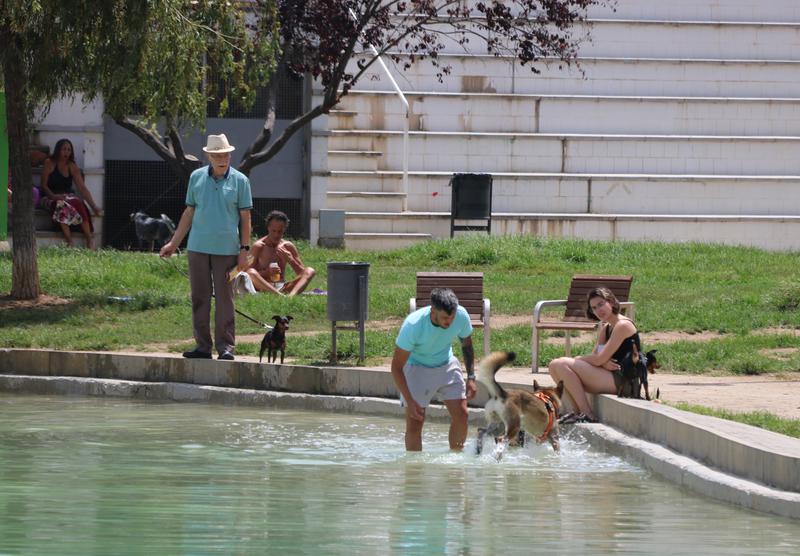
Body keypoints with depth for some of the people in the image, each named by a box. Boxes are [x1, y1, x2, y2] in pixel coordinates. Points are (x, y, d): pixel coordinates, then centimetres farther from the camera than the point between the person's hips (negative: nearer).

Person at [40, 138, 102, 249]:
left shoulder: (72, 167, 8)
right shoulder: (49, 163, -1)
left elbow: (82, 188, 1)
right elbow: (44, 185, -3)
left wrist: (93, 206, -9)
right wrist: (53, 196, -22)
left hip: (68, 196, 3)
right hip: (51, 198, -3)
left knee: (79, 203, -31)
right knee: (62, 205, -37)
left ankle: (90, 240, -35)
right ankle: (69, 241, -45)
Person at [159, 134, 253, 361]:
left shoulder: (239, 181, 1)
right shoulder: (197, 177, 8)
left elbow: (245, 217, 3)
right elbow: (189, 213, 14)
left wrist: (244, 249, -3)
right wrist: (174, 243, 13)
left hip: (226, 249, -3)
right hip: (198, 248, 3)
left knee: (224, 299, -4)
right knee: (199, 298, 4)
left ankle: (225, 346, 1)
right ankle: (203, 346, 10)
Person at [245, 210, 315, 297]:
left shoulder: (288, 246, 9)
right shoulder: (259, 246, -1)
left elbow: (302, 273, 8)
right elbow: (249, 271, -6)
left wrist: (290, 260, -10)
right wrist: (267, 272, -23)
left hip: (282, 287, 3)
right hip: (264, 287, -3)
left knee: (310, 271, -16)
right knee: (251, 272, -34)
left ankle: (292, 294, -48)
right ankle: (281, 296, -55)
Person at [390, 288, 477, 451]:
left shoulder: (461, 316, -22)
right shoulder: (413, 325, -34)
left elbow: (466, 345, 2)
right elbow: (397, 366, -25)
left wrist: (471, 377, -7)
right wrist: (409, 401, -28)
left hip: (447, 365, 4)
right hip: (417, 368, -4)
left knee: (461, 414, -5)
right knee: (414, 423, -11)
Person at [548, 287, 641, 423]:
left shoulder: (622, 325, -13)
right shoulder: (604, 327, 17)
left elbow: (599, 359, -16)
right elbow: (595, 356, 8)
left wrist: (579, 359, 1)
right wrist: (604, 363, -15)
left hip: (621, 381, -10)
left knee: (563, 365, -17)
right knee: (554, 366, 5)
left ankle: (587, 416, -17)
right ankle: (578, 411, 1)